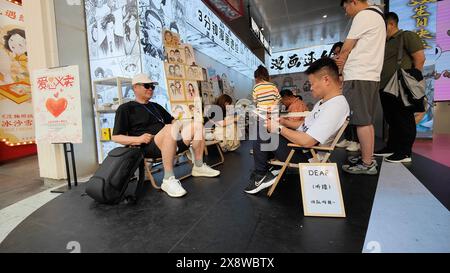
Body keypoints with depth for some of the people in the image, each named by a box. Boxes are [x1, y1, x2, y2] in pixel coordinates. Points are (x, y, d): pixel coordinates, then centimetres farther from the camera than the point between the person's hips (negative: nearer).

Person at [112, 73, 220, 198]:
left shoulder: (156, 106, 26)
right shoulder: (126, 108, 6)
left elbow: (172, 121, 29)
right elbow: (116, 137, 1)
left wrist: (182, 126, 5)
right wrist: (138, 139, -16)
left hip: (170, 143, 7)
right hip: (148, 147, -7)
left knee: (197, 125, -4)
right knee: (172, 128, -36)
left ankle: (199, 167, -1)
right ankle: (168, 180, -33)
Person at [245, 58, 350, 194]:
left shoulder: (335, 107, -25)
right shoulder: (325, 101, 8)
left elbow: (306, 141, -29)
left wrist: (279, 128, -18)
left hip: (305, 155, -10)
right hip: (300, 141, 10)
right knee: (266, 126, 12)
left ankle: (261, 175, 3)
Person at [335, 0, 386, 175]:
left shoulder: (363, 15, -4)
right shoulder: (377, 16, 26)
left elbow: (345, 49, -4)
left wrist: (336, 70, 10)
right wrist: (344, 62, 4)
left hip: (358, 77, -10)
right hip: (371, 76, 10)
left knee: (362, 121, -8)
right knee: (367, 121, 10)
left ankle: (366, 164, -3)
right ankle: (369, 159, 16)